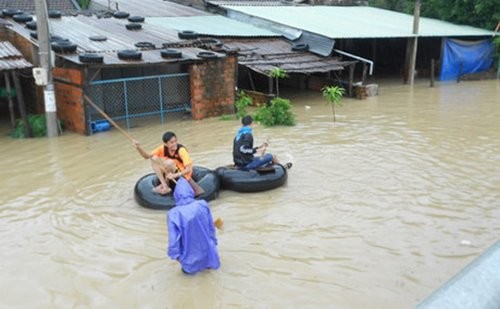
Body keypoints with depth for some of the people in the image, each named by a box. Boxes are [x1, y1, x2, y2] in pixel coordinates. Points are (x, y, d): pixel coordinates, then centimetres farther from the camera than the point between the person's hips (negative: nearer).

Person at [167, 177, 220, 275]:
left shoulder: (174, 214, -24)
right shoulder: (203, 205, -16)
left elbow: (173, 239, -17)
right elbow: (211, 228, -2)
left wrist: (175, 255, 2)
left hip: (191, 258, -1)